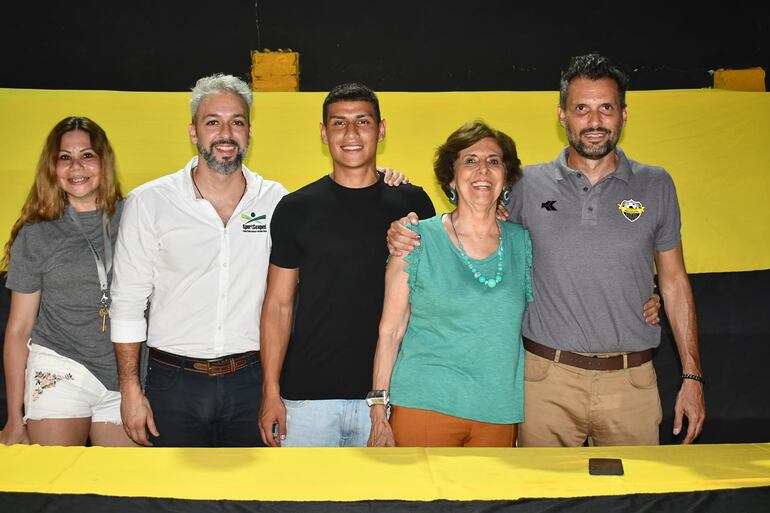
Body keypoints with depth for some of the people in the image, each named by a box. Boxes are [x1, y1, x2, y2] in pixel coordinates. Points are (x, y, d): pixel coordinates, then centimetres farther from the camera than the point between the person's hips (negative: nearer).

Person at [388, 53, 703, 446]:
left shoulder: (655, 186, 5)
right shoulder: (530, 185, 3)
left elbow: (674, 281, 10)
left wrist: (692, 374, 7)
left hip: (631, 382, 1)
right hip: (547, 378, 0)